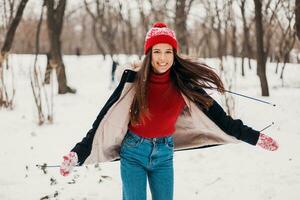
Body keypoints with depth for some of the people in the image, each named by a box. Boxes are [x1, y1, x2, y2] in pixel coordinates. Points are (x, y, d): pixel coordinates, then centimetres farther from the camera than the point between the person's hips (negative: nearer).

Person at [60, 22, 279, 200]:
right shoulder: (133, 80, -16)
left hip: (164, 153, 2)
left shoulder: (184, 84, -10)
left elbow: (215, 114, -4)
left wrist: (253, 137, -4)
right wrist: (78, 153, -19)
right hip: (133, 153, -2)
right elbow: (106, 119, -15)